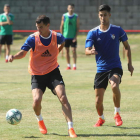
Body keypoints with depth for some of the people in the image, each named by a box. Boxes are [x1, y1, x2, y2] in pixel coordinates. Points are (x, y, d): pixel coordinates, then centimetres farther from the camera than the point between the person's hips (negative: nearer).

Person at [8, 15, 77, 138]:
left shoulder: (57, 37, -6)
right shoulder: (33, 38, -11)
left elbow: (63, 42, 19)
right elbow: (23, 52, -15)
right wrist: (14, 56, -34)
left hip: (53, 72, 1)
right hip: (37, 74, -1)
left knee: (63, 97, -16)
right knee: (37, 100, -17)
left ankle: (71, 129, -15)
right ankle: (40, 120, 19)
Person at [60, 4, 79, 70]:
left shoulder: (76, 17, 1)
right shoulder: (64, 16, 4)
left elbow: (77, 27, 0)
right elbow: (61, 26, 8)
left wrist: (75, 36, -9)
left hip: (73, 37, -1)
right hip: (66, 36, 1)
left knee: (74, 50, -5)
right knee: (67, 51, 4)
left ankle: (74, 65, -1)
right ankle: (68, 65, 12)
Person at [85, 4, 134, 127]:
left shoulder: (118, 30, -2)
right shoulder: (93, 33, -3)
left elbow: (126, 46, 12)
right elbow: (87, 50, -14)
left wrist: (129, 63, 6)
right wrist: (91, 51, -38)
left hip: (115, 67, -2)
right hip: (101, 69, 2)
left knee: (114, 86, -34)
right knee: (98, 101, 0)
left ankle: (117, 113, -12)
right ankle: (101, 118, 33)